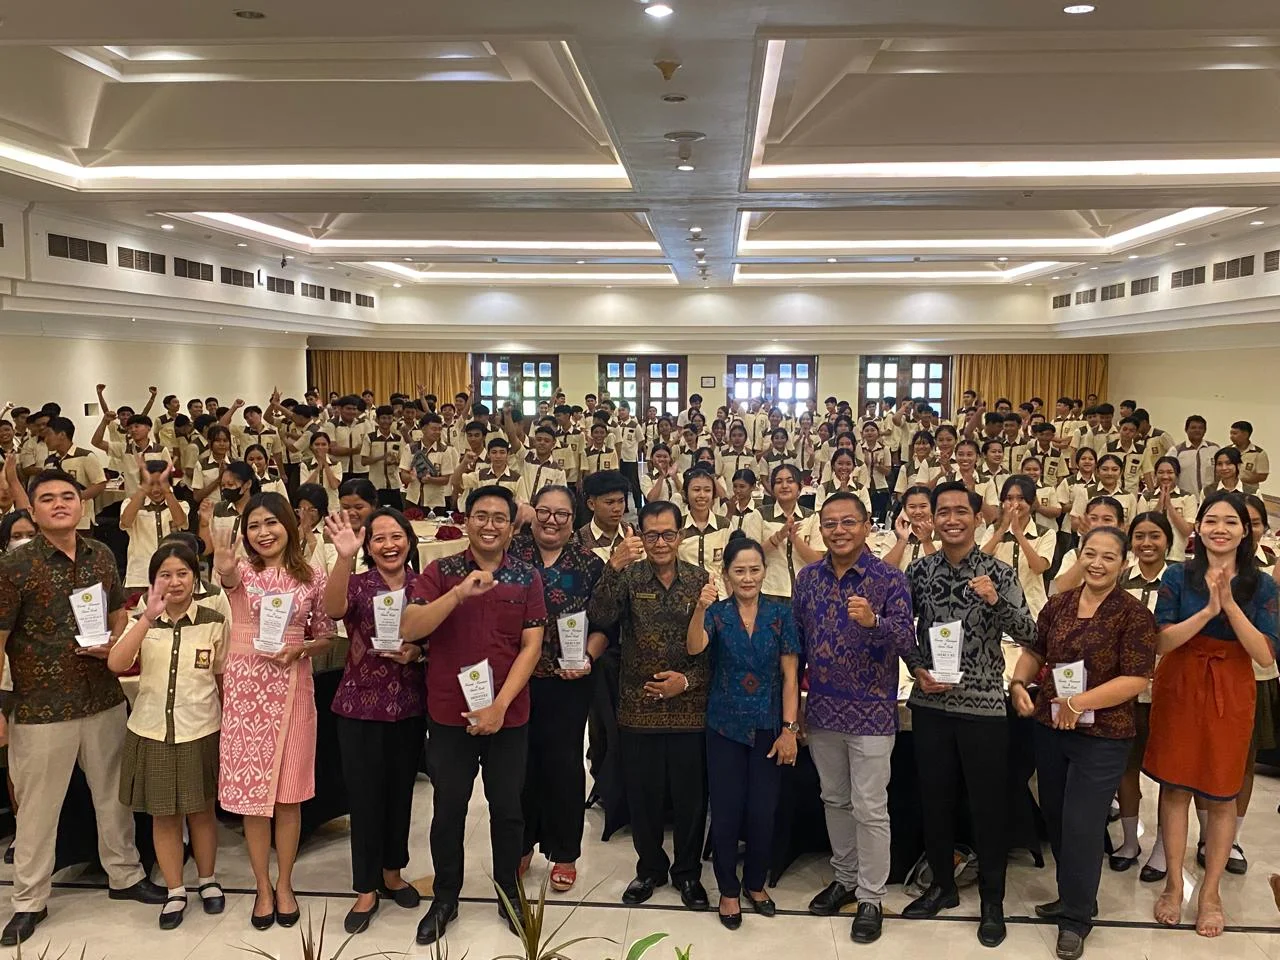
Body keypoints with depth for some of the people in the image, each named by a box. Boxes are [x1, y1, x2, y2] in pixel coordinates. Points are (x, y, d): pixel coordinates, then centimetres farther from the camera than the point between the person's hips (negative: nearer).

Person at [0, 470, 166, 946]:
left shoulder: (102, 555, 3)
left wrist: (112, 645, -4)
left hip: (104, 699, 4)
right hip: (41, 708, -4)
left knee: (114, 793, 16)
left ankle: (125, 874, 34)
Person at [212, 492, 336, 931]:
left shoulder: (312, 577, 1)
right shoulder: (242, 569, -2)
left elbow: (326, 636, 7)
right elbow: (226, 575, -28)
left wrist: (300, 649, -13)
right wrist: (223, 564, -52)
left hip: (292, 686, 1)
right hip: (245, 686, 0)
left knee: (289, 791, 7)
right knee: (250, 788, 6)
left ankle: (284, 883, 25)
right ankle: (263, 886, 22)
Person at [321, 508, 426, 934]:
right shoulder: (357, 584, -7)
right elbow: (333, 611, -30)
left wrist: (418, 652, -13)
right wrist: (344, 557, -43)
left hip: (410, 706, 3)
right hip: (360, 707, -3)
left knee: (400, 792, 15)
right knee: (365, 796, 4)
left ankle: (392, 872, 34)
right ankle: (366, 889, 19)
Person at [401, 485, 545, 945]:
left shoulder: (528, 577, -1)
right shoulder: (441, 571, -2)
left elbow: (531, 646, -5)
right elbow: (410, 629, -14)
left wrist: (500, 705, -14)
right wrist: (460, 592, -27)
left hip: (508, 715, 0)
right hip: (449, 714, 0)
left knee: (507, 808, 11)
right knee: (448, 809, 11)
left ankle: (509, 894, 30)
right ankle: (445, 898, 28)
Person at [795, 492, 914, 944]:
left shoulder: (890, 579, -10)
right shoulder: (807, 578, 3)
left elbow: (906, 643, -16)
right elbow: (798, 642, 9)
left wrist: (873, 621, -35)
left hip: (871, 713, -4)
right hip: (821, 710, 5)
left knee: (869, 809, 3)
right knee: (834, 801, 17)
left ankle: (871, 898, 18)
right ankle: (844, 878, 34)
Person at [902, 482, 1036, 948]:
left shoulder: (999, 572, -5)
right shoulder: (919, 570, 2)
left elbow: (1028, 634, -11)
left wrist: (996, 601, -28)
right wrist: (917, 669, -5)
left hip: (984, 705, -2)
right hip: (930, 703, 3)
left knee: (988, 805, 6)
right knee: (935, 799, 13)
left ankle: (992, 901, 22)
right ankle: (943, 885, 32)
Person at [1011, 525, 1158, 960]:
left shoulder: (1134, 614, -12)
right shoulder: (1059, 604, 4)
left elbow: (1136, 679, -17)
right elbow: (1035, 651, 14)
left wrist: (1080, 702, -24)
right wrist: (1018, 683, -5)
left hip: (1103, 737, -5)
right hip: (1049, 728, 6)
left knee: (1082, 826, -1)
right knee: (1055, 818, 16)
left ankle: (1075, 918, 17)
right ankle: (1072, 896, 37)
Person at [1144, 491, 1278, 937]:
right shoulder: (1178, 577, -3)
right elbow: (1161, 642, -11)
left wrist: (1230, 605, -22)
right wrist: (1208, 610, -23)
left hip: (1231, 695, 0)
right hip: (1179, 689, 0)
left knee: (1222, 795, 7)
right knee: (1175, 786, 7)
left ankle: (1210, 892, 21)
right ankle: (1174, 883, 21)